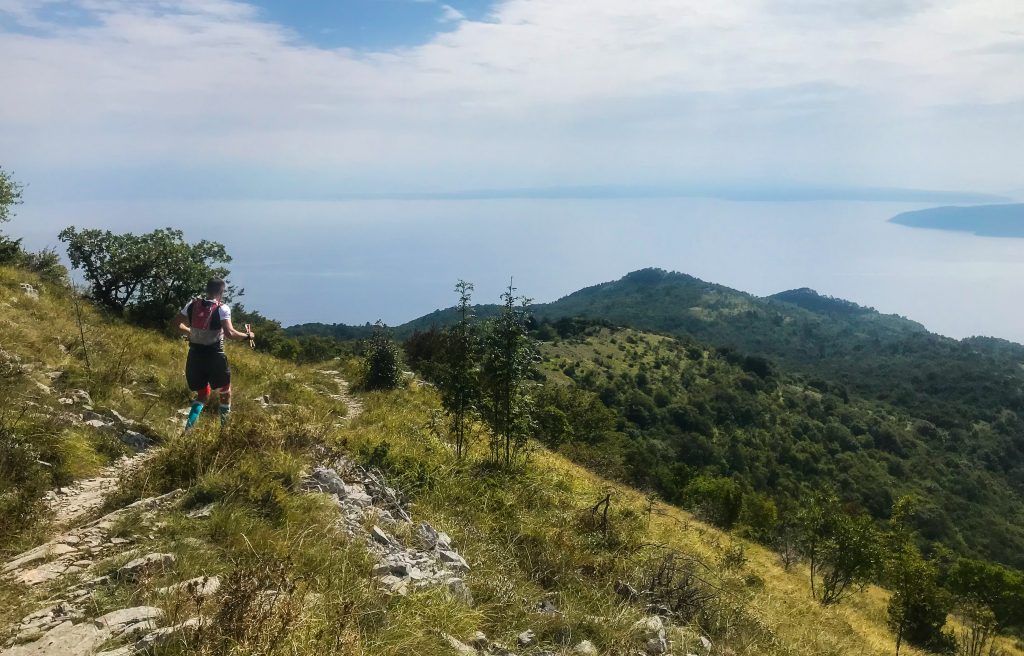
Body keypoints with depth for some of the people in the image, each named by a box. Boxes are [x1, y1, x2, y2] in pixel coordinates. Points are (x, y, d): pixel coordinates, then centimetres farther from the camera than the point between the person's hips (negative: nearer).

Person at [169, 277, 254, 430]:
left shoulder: (193, 305, 3)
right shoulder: (222, 308, -12)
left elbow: (175, 323, 9)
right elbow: (229, 333, -22)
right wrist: (247, 335, -7)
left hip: (195, 355, 5)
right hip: (214, 356, -4)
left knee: (203, 394, 20)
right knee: (225, 391, 19)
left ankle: (189, 426, 1)